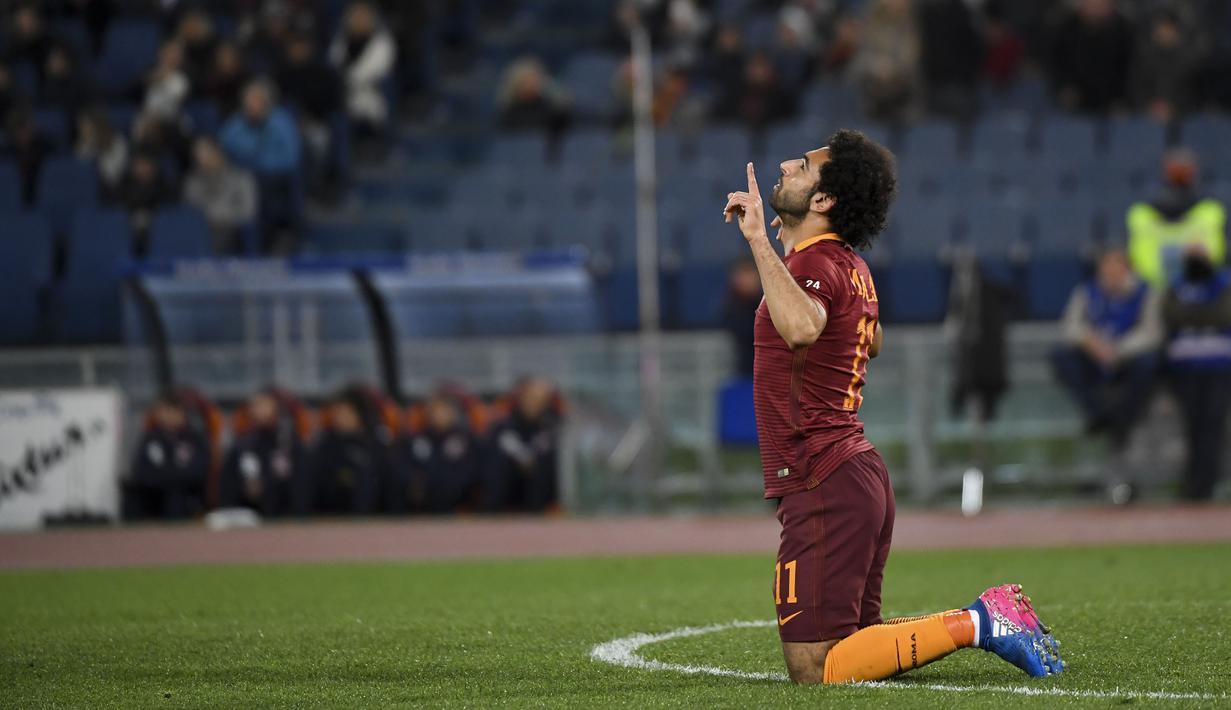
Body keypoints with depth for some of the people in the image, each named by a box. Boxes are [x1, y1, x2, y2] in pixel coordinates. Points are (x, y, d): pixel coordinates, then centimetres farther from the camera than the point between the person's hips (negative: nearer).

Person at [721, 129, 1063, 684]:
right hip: (862, 472, 10)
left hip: (822, 484, -10)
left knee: (814, 670, -9)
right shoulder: (850, 265, 14)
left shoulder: (814, 265, -16)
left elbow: (801, 327, -41)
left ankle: (976, 624, -12)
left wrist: (760, 240, -35)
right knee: (852, 642, 18)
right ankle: (991, 617, 10)